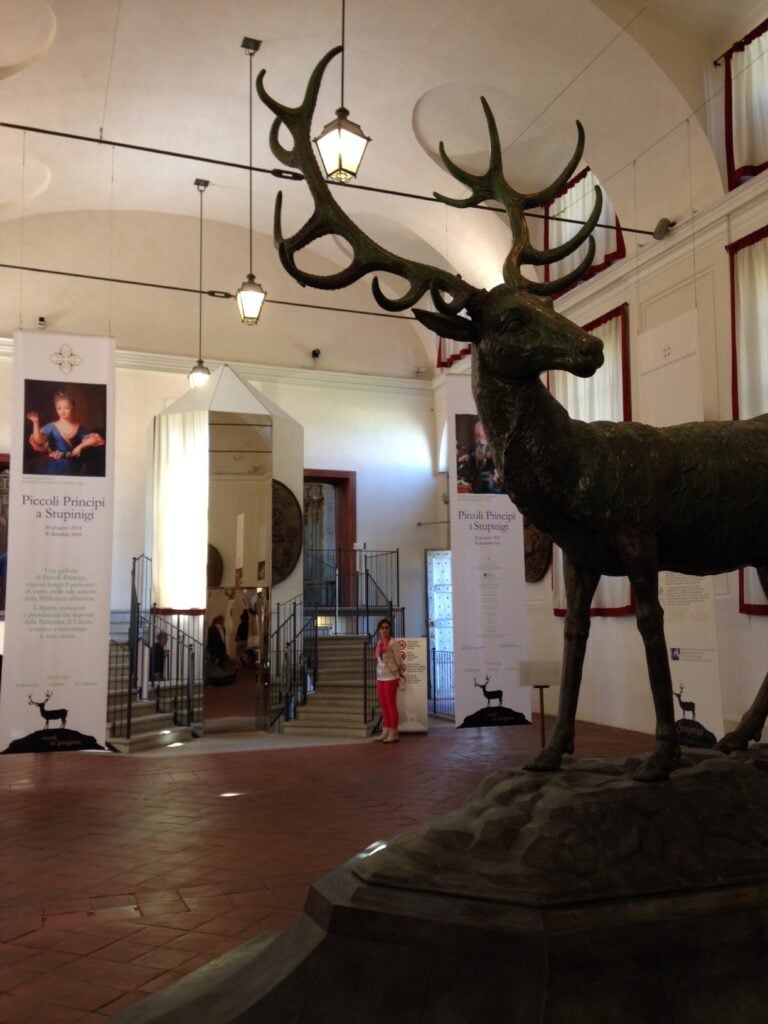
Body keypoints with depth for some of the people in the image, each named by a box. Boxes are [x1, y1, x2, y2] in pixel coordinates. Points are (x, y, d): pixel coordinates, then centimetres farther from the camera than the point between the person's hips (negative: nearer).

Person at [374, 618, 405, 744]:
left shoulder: (392, 642, -10)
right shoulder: (379, 643, 10)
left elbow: (399, 660, -7)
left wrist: (401, 673, -1)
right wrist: (377, 678, 13)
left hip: (391, 677, -7)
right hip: (380, 677, 7)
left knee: (391, 705, -4)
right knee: (384, 705, 9)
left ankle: (393, 733, 1)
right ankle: (386, 731, 15)